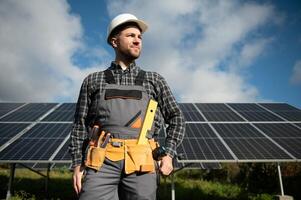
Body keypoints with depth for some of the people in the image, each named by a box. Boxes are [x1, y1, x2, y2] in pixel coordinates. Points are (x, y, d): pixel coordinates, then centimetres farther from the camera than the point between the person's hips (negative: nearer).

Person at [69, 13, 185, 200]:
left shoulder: (154, 80, 14)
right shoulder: (93, 80, 14)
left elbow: (176, 118, 16)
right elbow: (80, 124, 14)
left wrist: (169, 154, 3)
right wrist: (77, 163, 5)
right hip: (103, 161, 0)